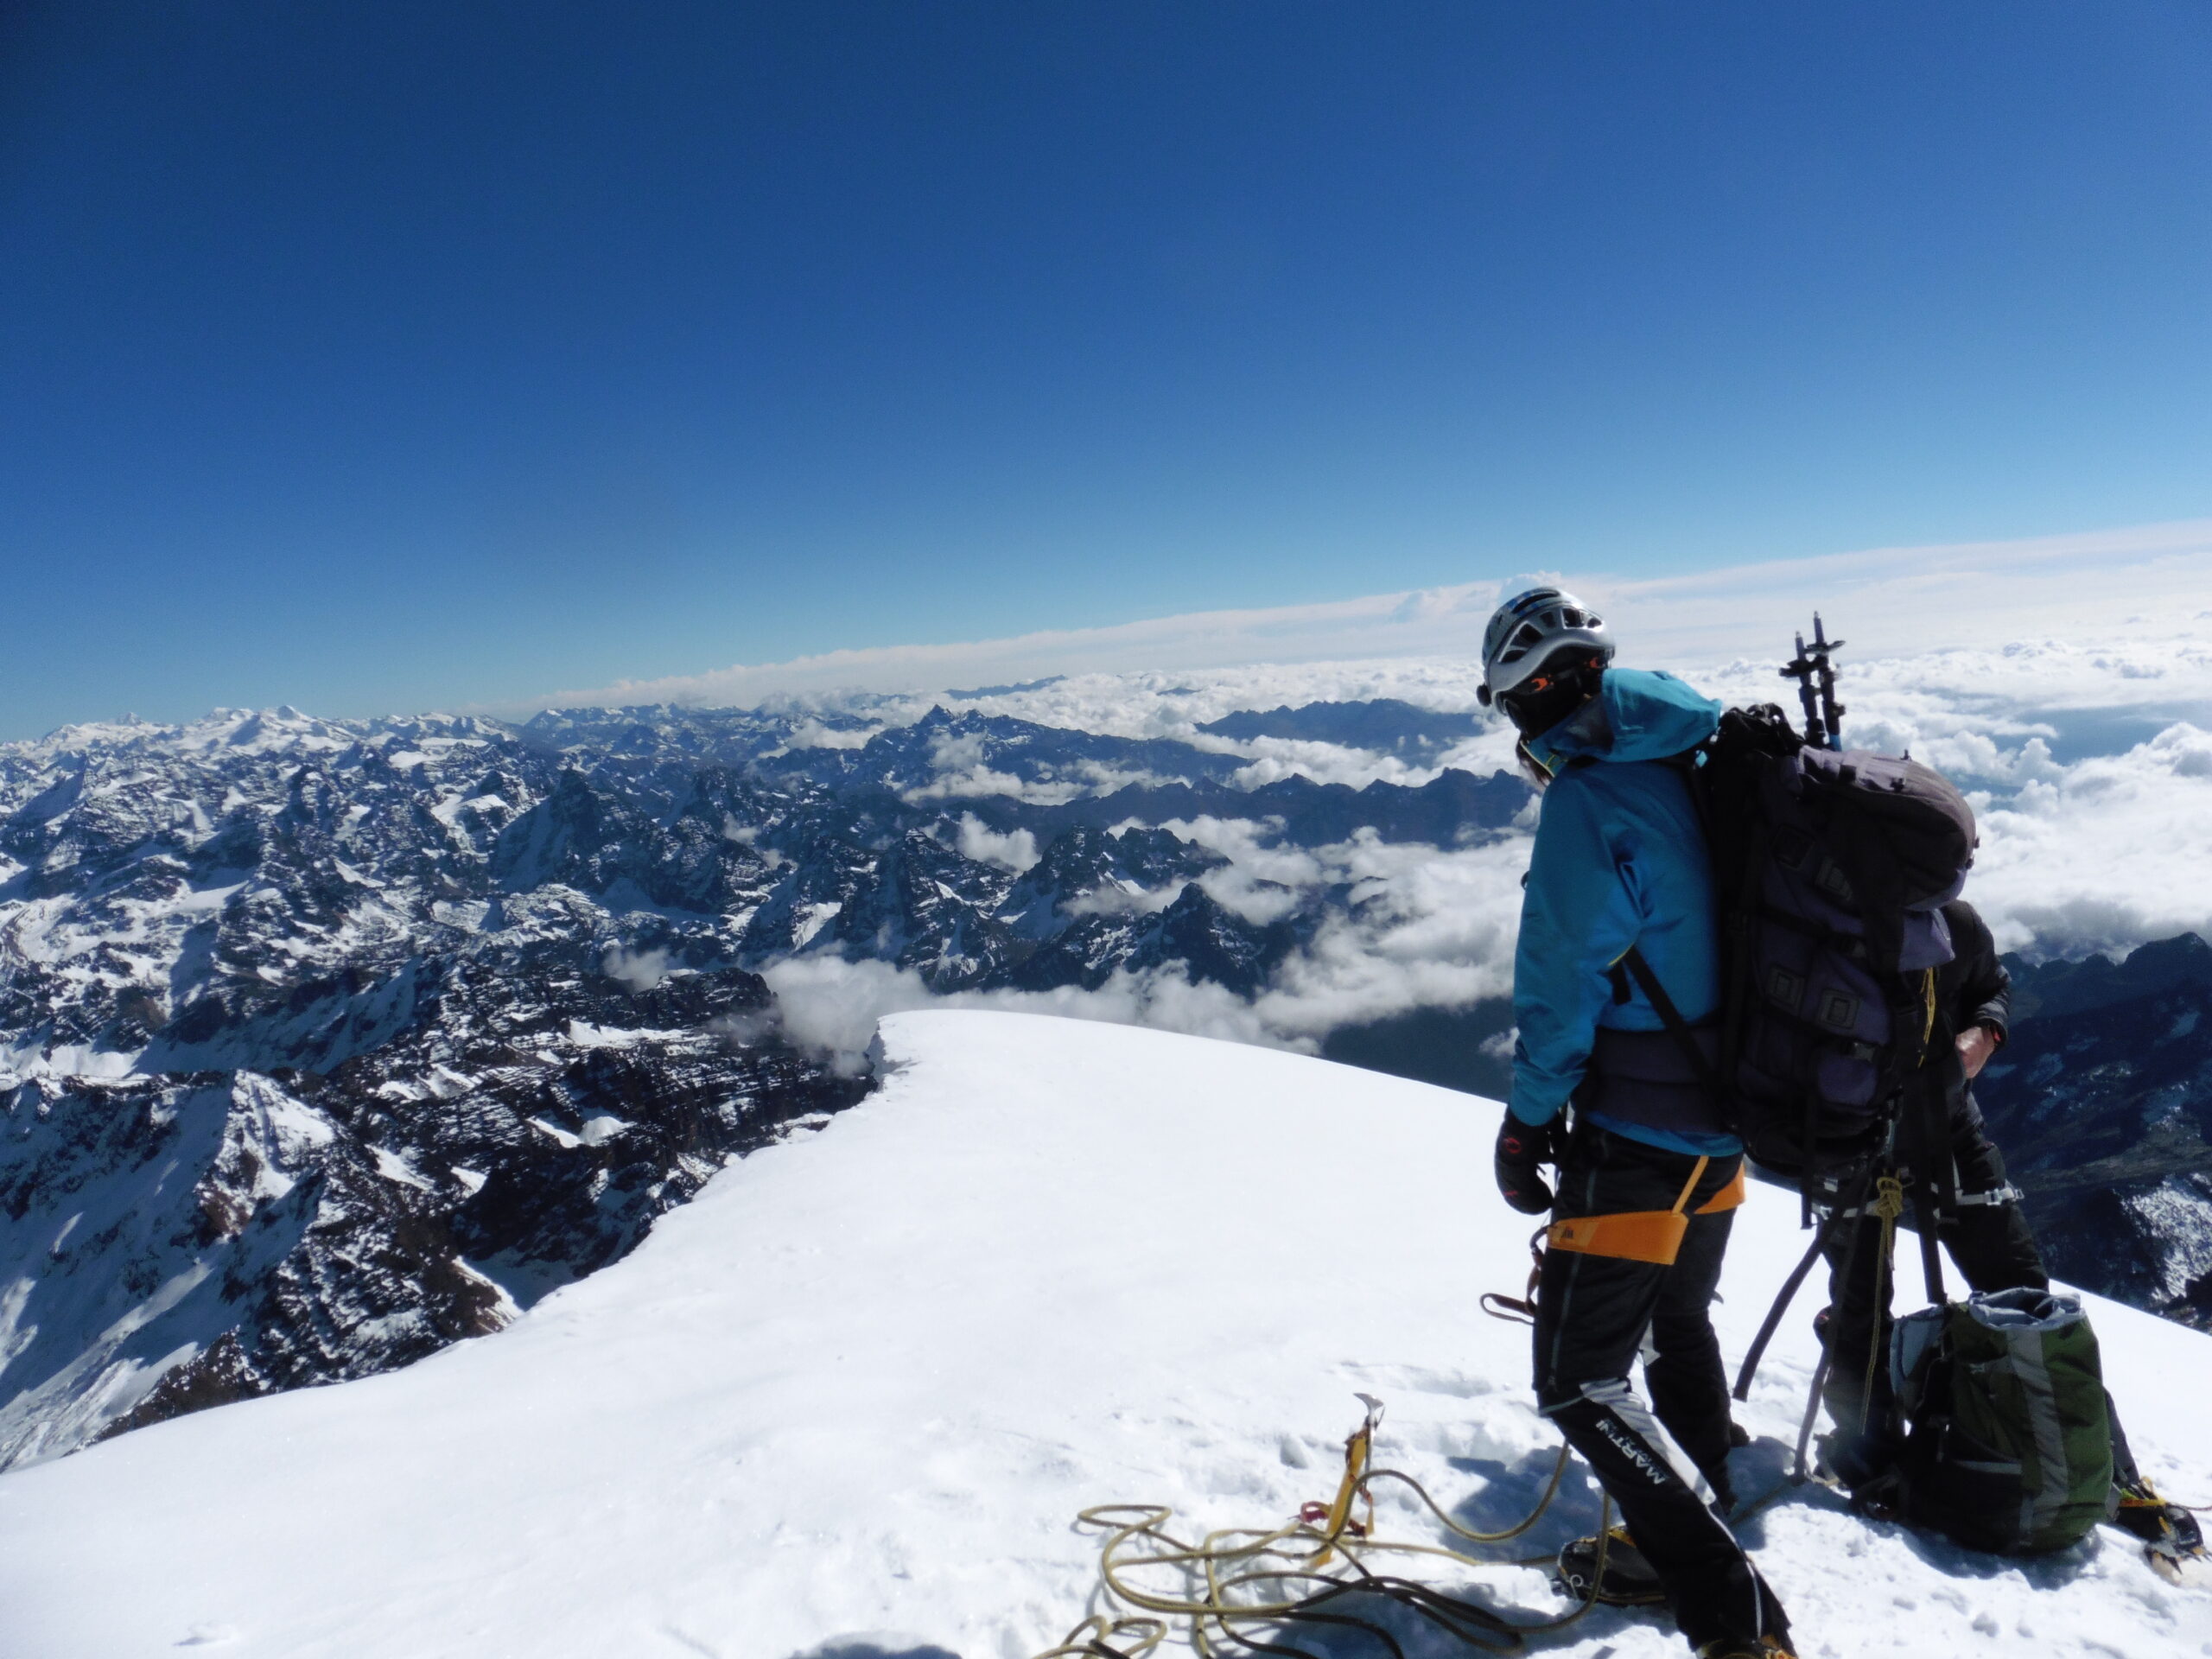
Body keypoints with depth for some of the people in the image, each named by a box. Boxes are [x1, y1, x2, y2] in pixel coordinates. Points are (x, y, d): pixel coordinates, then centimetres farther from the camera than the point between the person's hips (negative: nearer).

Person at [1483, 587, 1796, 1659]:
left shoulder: (1588, 798, -21)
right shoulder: (1686, 770, 5)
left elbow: (1565, 981, -20)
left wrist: (1528, 1119, -8)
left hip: (1636, 1138, -9)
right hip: (1724, 1116, 9)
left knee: (1582, 1382, -1)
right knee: (1679, 1326, 25)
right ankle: (1677, 1549, 41)